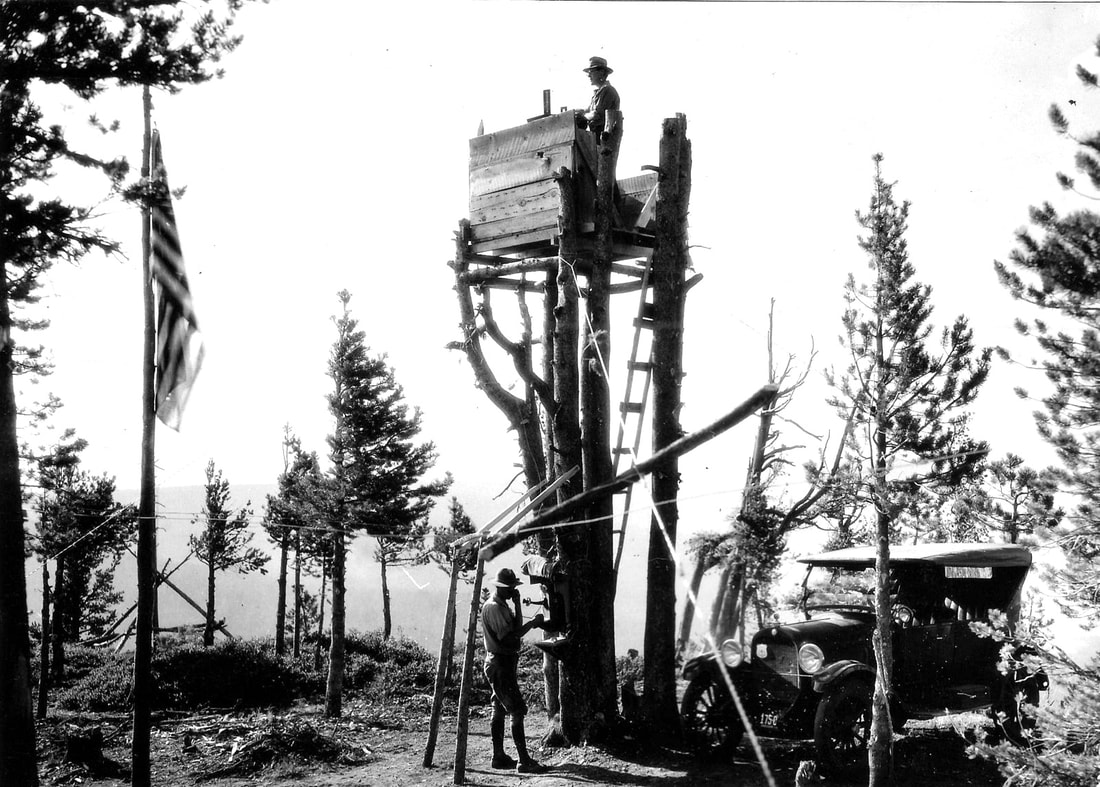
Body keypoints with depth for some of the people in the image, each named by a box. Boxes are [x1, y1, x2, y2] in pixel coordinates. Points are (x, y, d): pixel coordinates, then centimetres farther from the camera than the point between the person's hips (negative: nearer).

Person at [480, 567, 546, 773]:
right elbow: (508, 637, -25)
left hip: (506, 662, 10)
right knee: (517, 711, -11)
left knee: (499, 710, 12)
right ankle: (524, 761, -11)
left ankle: (499, 756, 18)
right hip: (500, 663, -10)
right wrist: (532, 623, -22)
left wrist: (517, 603, 1)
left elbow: (516, 629, 9)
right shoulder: (493, 607, -18)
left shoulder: (504, 605, 13)